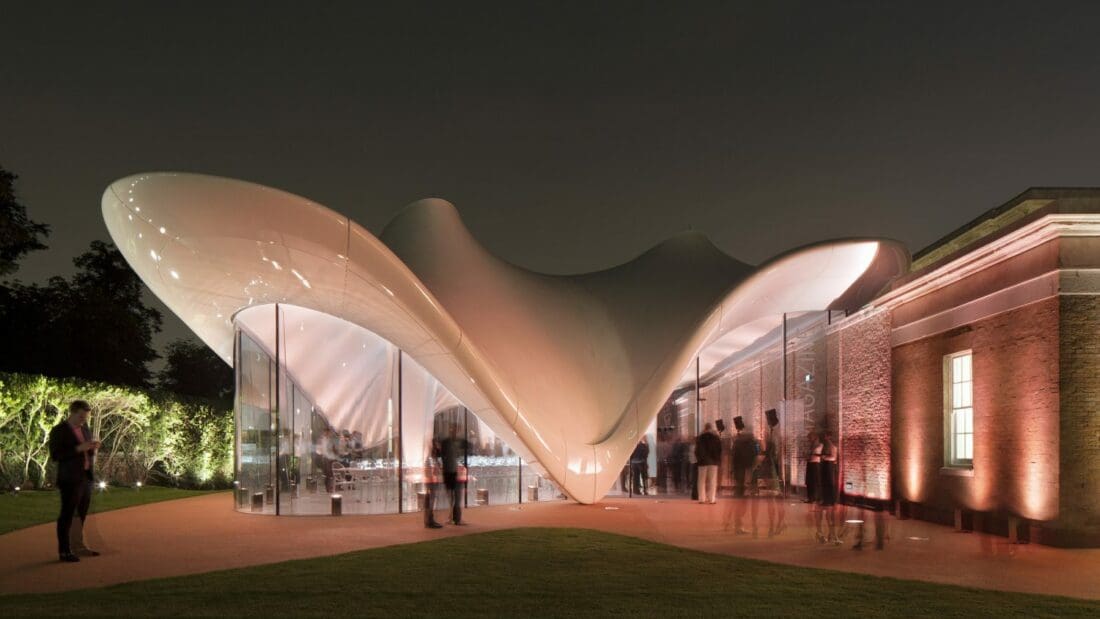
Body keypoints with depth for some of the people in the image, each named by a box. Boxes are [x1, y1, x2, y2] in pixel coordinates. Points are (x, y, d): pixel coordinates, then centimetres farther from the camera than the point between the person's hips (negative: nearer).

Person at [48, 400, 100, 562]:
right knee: (67, 515, -3)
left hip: (86, 477, 7)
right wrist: (79, 448, -24)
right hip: (70, 479, -7)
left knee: (83, 514, 12)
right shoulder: (58, 431, -10)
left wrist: (93, 447, -5)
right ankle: (64, 551, 1)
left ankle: (81, 546, 20)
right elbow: (55, 456, -17)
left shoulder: (85, 428, 10)